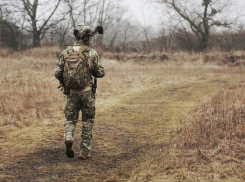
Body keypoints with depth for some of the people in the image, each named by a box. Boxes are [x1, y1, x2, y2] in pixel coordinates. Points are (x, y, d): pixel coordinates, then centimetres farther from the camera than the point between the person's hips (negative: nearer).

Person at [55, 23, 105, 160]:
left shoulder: (66, 52, 1)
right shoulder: (91, 53, -8)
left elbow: (58, 73, 0)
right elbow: (101, 73, -4)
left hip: (71, 92, 2)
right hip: (87, 92, -2)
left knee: (70, 119, 15)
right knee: (88, 121, 11)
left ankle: (68, 137, -15)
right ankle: (85, 152, 11)